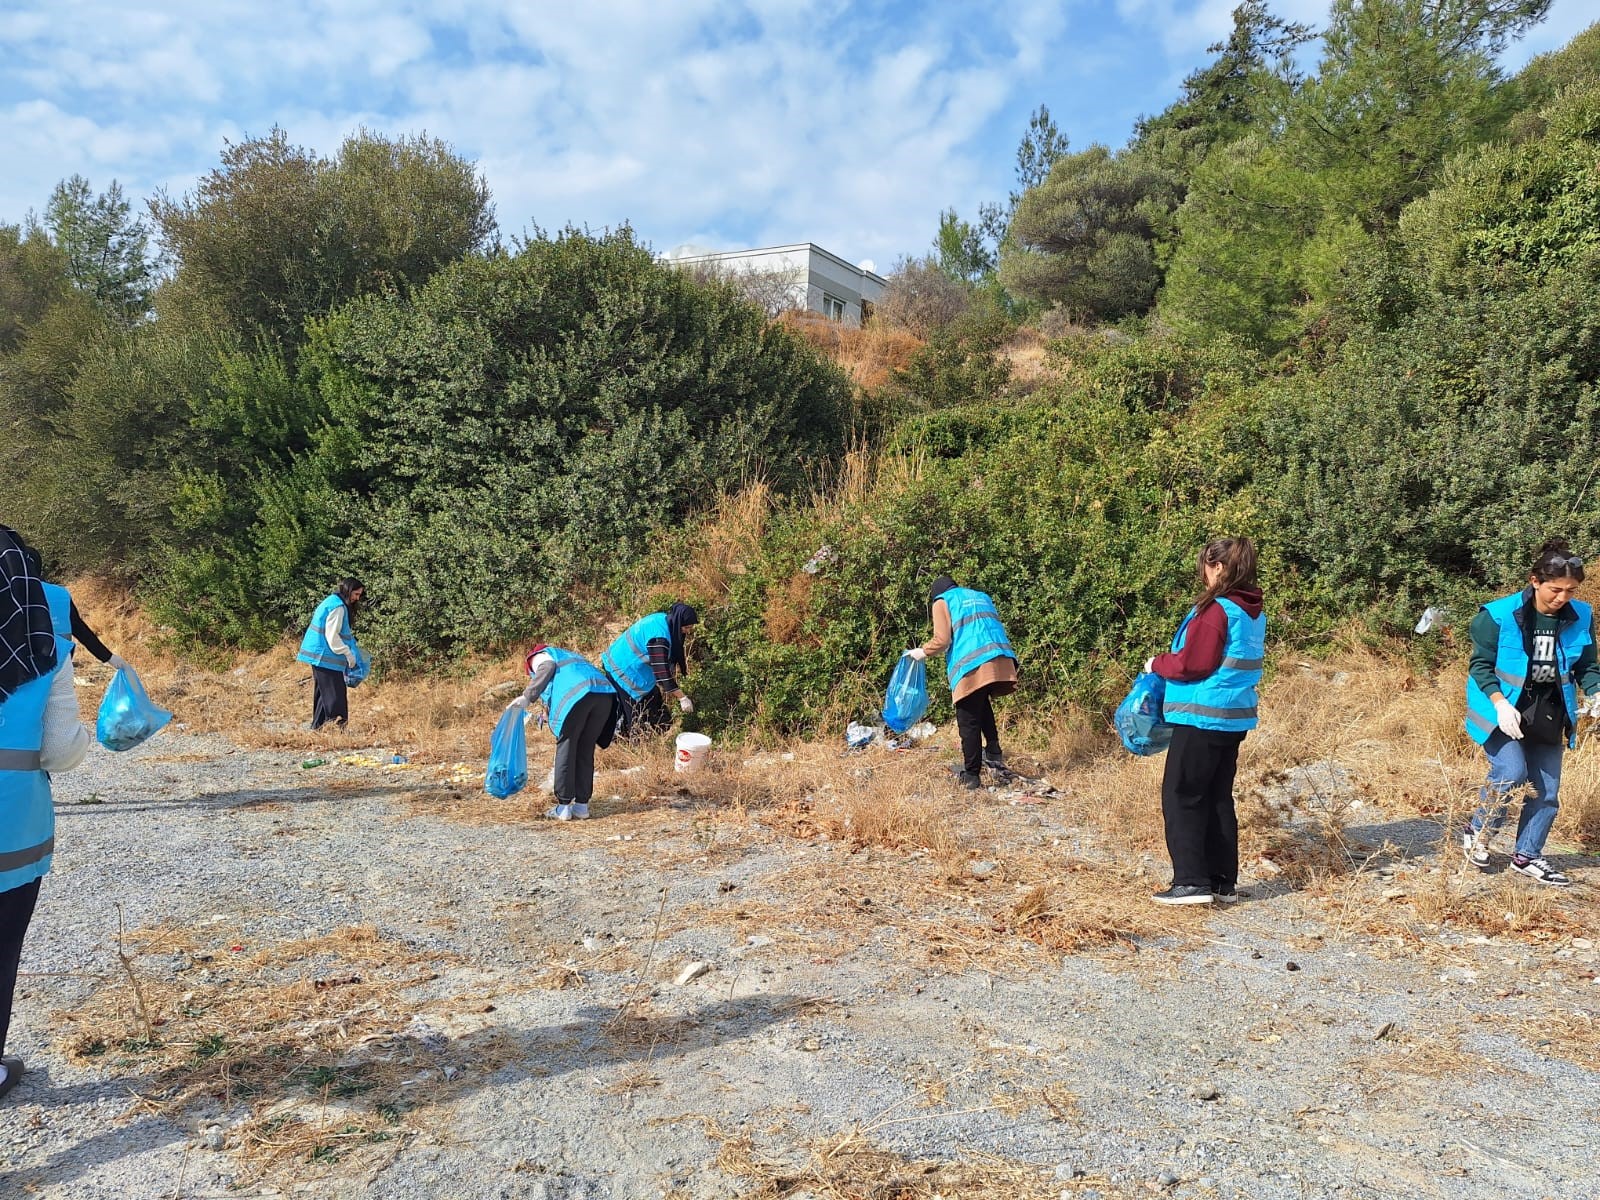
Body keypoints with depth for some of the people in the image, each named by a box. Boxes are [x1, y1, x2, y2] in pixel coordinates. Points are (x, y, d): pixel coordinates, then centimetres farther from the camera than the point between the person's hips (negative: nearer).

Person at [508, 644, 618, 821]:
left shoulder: (538, 656, 24)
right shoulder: (569, 656, 43)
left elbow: (548, 666, 0)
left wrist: (528, 696, -6)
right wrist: (550, 713, 40)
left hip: (576, 694, -6)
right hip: (605, 692, 6)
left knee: (566, 748, 5)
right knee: (586, 750, 14)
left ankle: (563, 807, 7)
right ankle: (581, 806, 16)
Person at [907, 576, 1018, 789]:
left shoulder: (942, 601, 13)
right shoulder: (982, 597, 30)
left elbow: (942, 640, 0)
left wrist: (922, 651, 18)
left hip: (972, 666, -6)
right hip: (1001, 662, 6)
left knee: (969, 722, 0)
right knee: (983, 706, 28)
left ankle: (972, 776, 2)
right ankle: (994, 755, 21)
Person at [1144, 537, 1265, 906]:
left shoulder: (1216, 610, -17)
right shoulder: (1255, 613, 11)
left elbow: (1192, 664, -17)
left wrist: (1157, 664, 1)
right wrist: (1168, 661, 16)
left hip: (1202, 718, -9)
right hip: (1235, 718, 9)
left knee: (1181, 797, -1)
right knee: (1218, 798, 14)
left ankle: (1191, 882, -3)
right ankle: (1224, 882, 19)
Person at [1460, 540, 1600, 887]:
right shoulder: (1499, 614, -16)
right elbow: (1480, 664, -11)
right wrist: (1499, 702, -24)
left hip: (1548, 715, 5)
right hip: (1504, 711, -5)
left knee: (1546, 791, 7)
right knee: (1512, 773, -21)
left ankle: (1527, 855, 25)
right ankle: (1477, 832, 5)